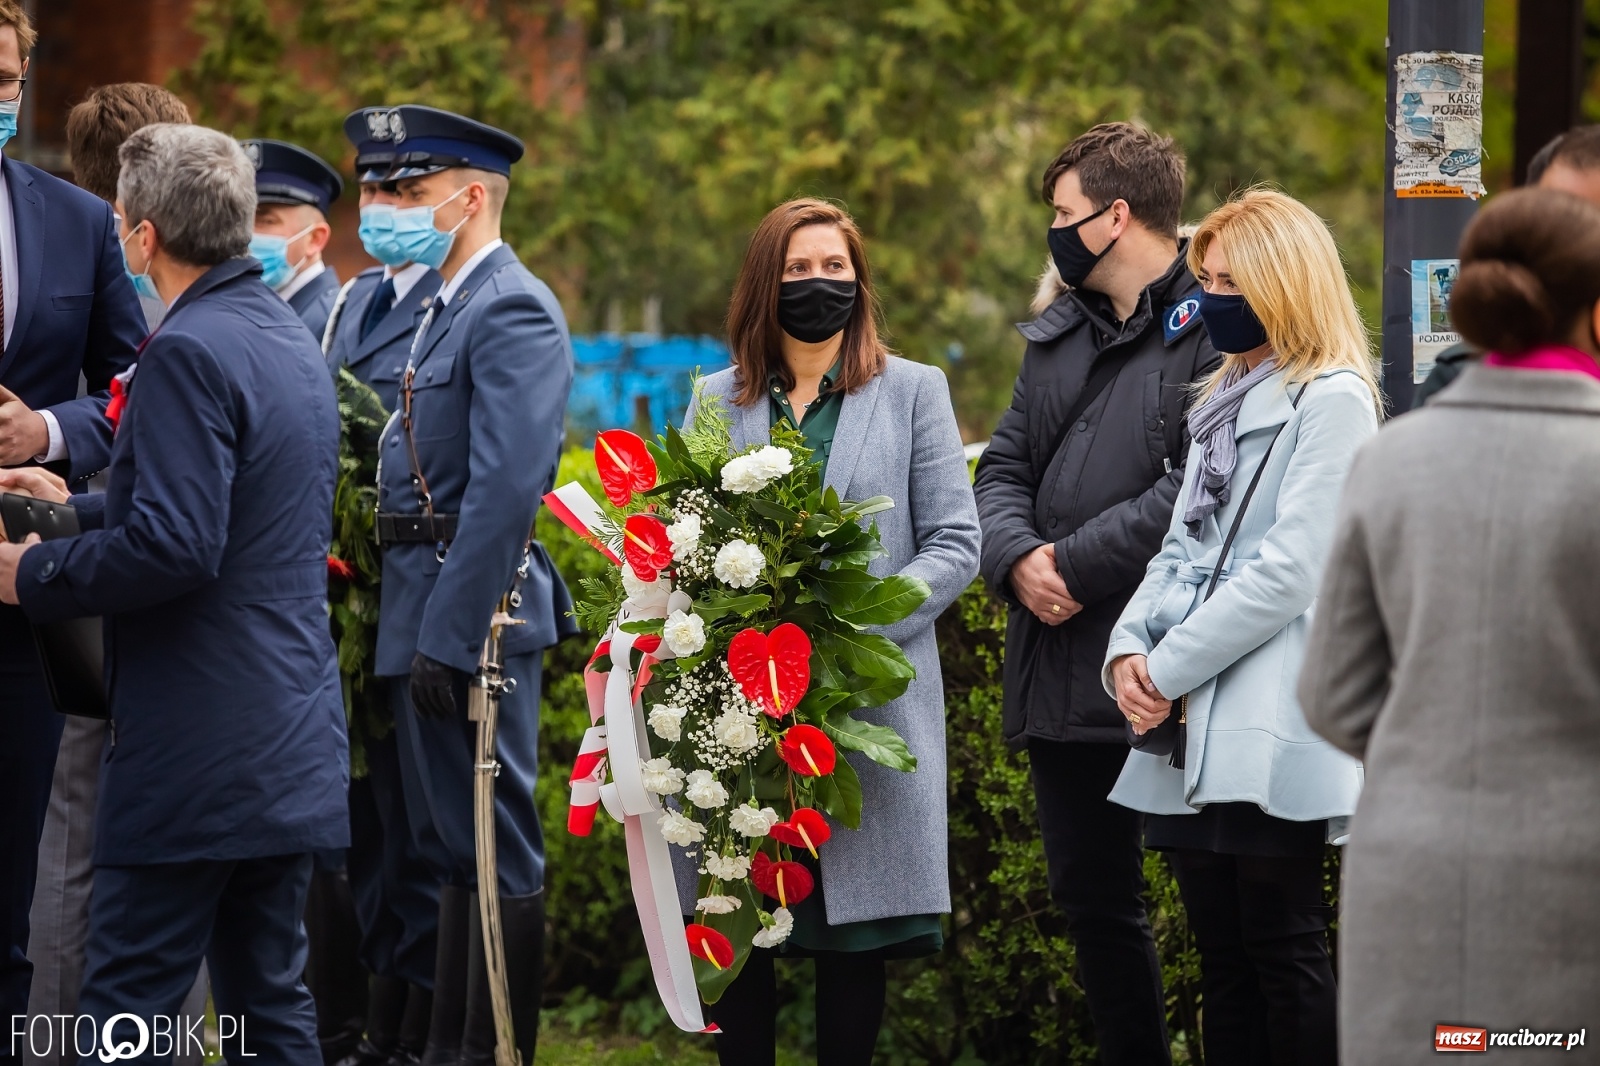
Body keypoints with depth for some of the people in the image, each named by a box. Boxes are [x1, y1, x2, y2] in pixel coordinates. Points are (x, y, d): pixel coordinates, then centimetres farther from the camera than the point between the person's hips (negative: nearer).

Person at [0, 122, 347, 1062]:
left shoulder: (187, 354, -16)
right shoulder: (291, 338, 14)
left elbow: (175, 551, -24)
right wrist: (80, 507, 28)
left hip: (197, 753, -9)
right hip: (292, 735, 9)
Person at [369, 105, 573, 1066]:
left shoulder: (512, 312, -15)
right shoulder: (448, 307, 16)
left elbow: (505, 491, -23)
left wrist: (448, 637, -24)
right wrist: (418, 627, 14)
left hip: (471, 612, -10)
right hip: (425, 615, 10)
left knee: (497, 851, -4)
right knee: (458, 844, 16)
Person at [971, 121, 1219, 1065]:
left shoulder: (1213, 329, -9)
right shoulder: (1058, 334, 19)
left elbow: (1198, 489, -19)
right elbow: (1006, 469, 16)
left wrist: (1078, 564, -17)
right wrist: (1019, 559, -6)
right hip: (1063, 673, 8)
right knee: (1094, 903, 13)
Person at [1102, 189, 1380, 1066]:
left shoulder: (1333, 400, -7)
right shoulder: (1223, 402, 20)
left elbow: (1289, 572, -15)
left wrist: (1171, 670, -13)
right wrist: (1129, 650, 0)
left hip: (1271, 726, -8)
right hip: (1193, 731, 8)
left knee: (1282, 950, -6)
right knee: (1222, 959, 9)